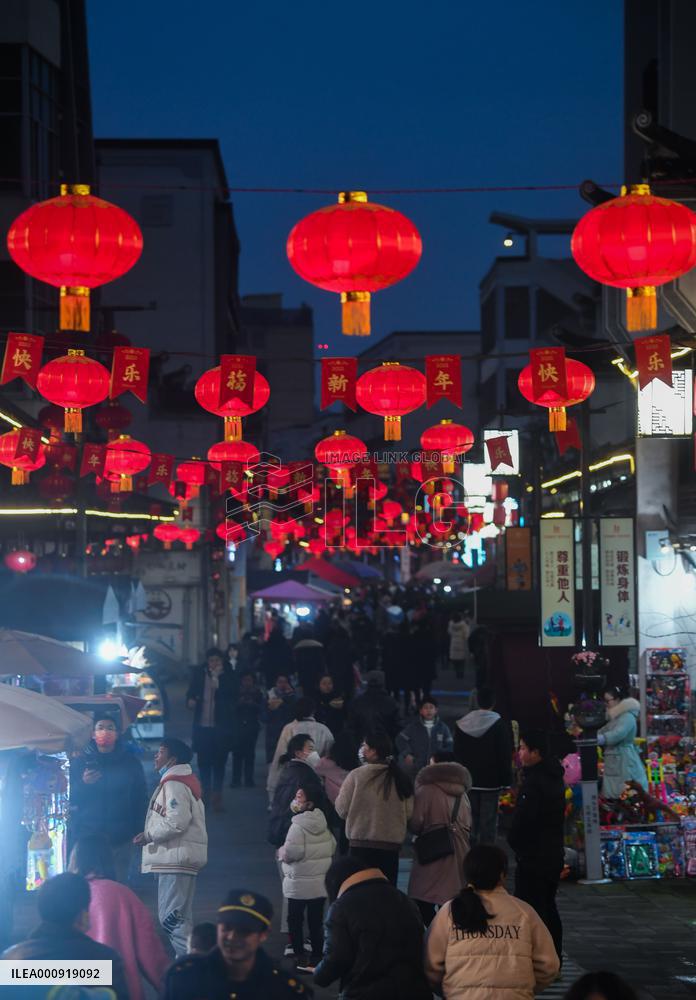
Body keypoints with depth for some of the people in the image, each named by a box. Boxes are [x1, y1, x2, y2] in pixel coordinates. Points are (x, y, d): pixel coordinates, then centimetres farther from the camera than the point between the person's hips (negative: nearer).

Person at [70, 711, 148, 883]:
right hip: (87, 836, 0)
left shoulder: (130, 763, 9)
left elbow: (141, 798, 10)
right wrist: (83, 784, -13)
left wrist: (135, 828, 1)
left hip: (120, 838, 0)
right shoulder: (81, 762, 8)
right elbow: (69, 799, 6)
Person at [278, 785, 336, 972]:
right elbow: (332, 847, 12)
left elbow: (291, 852, -22)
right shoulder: (323, 825, 5)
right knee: (316, 922, 11)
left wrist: (281, 852, -2)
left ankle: (300, 957, 6)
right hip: (320, 884, 6)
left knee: (295, 921, 6)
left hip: (299, 886, -6)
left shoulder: (298, 826, -17)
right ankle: (316, 958, 13)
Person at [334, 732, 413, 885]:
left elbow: (342, 809, -6)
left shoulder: (356, 776, -10)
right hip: (392, 845, 3)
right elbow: (409, 813, 5)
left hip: (362, 845, -3)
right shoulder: (400, 778, 1)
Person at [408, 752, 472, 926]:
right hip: (458, 855, 6)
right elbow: (467, 825, 17)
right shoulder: (462, 794, 12)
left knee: (423, 905, -1)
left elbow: (415, 824, -7)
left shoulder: (426, 791, -8)